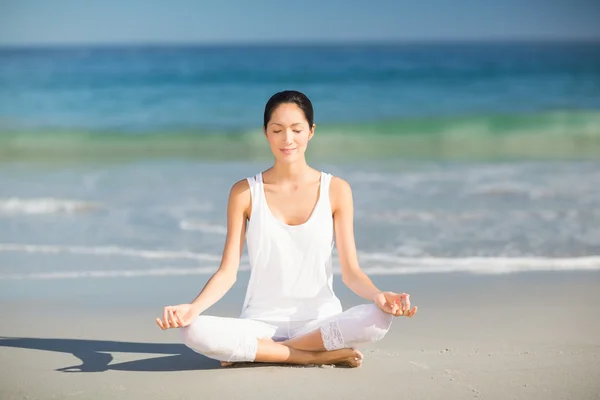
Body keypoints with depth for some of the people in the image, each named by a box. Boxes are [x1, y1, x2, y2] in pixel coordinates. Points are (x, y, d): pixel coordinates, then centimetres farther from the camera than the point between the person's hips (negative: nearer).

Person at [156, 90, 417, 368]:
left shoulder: (336, 190, 3)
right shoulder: (245, 193, 3)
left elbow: (350, 271, 0)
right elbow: (227, 271, 0)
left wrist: (378, 296, -22)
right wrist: (192, 308, -20)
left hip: (320, 321, 0)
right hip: (262, 323, 0)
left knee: (379, 318, -32)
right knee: (195, 331, -30)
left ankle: (259, 351, -16)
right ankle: (319, 356, -20)